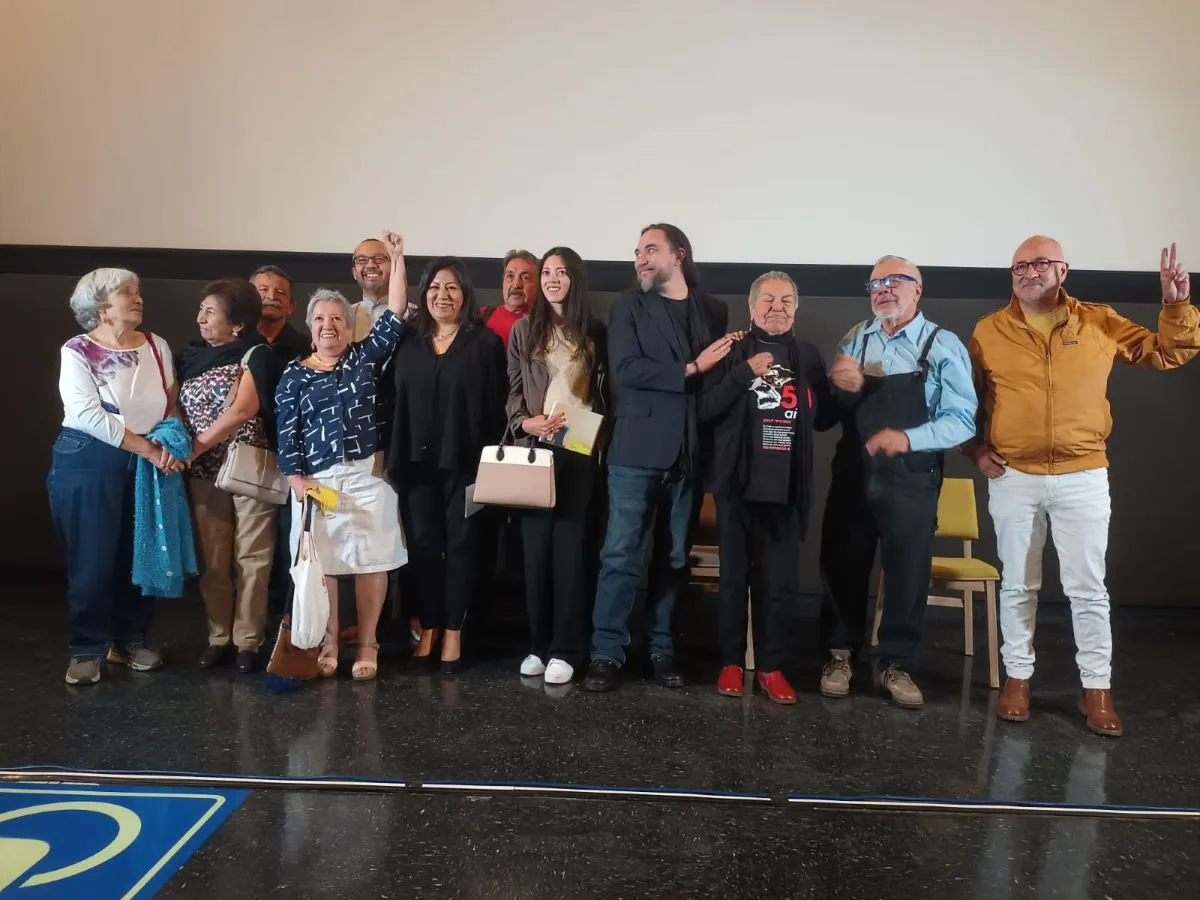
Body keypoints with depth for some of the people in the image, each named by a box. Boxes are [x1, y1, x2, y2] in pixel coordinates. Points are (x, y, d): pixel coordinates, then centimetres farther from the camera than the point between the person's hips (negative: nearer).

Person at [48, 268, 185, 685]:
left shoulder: (158, 346, 5)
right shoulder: (77, 351, -7)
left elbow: (173, 405, 5)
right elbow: (90, 416, -17)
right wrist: (149, 449, -19)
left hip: (148, 466, 4)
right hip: (89, 464, -4)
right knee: (94, 560, 1)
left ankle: (130, 640, 25)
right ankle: (87, 650, 15)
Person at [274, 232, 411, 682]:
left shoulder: (364, 357, 7)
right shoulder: (294, 376, 7)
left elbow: (395, 316, -1)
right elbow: (287, 434, 3)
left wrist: (397, 258, -4)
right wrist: (297, 480, -7)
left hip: (367, 477, 0)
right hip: (317, 481, 0)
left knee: (371, 562, 2)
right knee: (322, 564, 4)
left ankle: (367, 644, 15)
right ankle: (328, 642, 19)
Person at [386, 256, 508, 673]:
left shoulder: (485, 342, 1)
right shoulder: (407, 342, 11)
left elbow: (496, 406, -2)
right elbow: (395, 403, 9)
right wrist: (394, 458, 4)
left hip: (466, 461, -3)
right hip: (417, 461, 3)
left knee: (461, 544, 4)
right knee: (422, 545, 6)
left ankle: (453, 632, 15)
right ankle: (428, 628, 19)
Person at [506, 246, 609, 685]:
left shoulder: (594, 332, 10)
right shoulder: (523, 330, 10)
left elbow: (603, 393, 9)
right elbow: (513, 390, 7)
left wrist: (600, 440, -3)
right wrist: (523, 422, -11)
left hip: (579, 451, -1)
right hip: (535, 449, 1)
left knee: (569, 546, -3)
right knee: (536, 545, 1)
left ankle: (565, 649, 3)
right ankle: (538, 644, 11)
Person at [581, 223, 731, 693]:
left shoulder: (714, 311, 13)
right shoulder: (628, 308, 5)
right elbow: (625, 369, -10)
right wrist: (691, 369, -10)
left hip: (687, 454, 3)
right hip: (637, 450, -2)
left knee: (674, 558, 9)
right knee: (620, 554, -3)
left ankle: (662, 650, 19)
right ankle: (607, 653, 6)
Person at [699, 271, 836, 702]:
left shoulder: (809, 356, 12)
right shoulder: (734, 352, 3)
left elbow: (822, 418, 16)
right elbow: (706, 409, -8)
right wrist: (746, 372, -16)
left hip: (787, 487, 2)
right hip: (738, 483, -2)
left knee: (782, 582, 5)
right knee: (734, 576, 7)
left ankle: (772, 666, 18)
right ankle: (731, 662, 20)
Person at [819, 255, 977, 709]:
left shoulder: (944, 347, -5)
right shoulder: (854, 340, 7)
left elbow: (962, 420, -10)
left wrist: (907, 438, -24)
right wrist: (841, 388, -13)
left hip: (911, 481, -2)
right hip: (852, 474, 3)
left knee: (907, 574, 7)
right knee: (842, 566, 9)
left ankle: (894, 663, 27)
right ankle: (839, 653, 29)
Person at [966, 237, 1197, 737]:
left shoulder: (1101, 323, 3)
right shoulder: (989, 330, 1)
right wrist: (976, 449, -2)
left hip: (1083, 478, 0)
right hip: (1013, 477, 0)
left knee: (1088, 588, 6)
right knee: (1017, 586, 10)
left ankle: (1097, 687, 20)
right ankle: (1017, 677, 23)